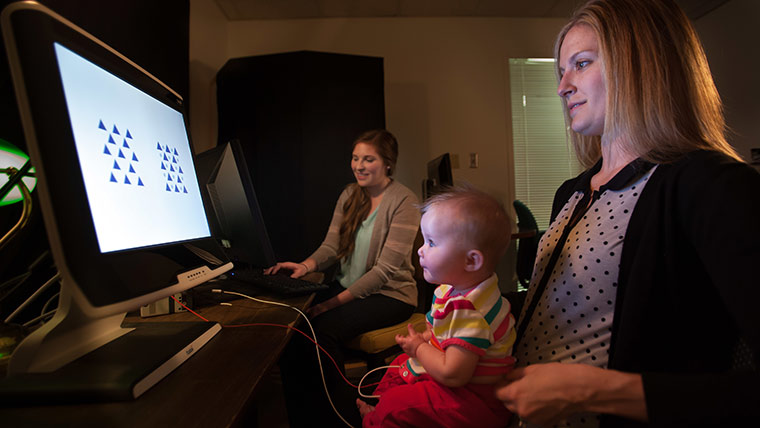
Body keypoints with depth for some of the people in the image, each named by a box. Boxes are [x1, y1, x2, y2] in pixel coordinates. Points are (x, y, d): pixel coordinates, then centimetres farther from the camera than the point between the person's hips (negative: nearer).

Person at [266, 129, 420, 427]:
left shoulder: (404, 202, -11)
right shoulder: (349, 195, 10)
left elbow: (385, 269, -18)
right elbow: (331, 246, 4)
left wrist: (337, 301, -23)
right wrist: (308, 265, -18)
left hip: (389, 294, -6)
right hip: (347, 287, 6)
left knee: (322, 329, -28)